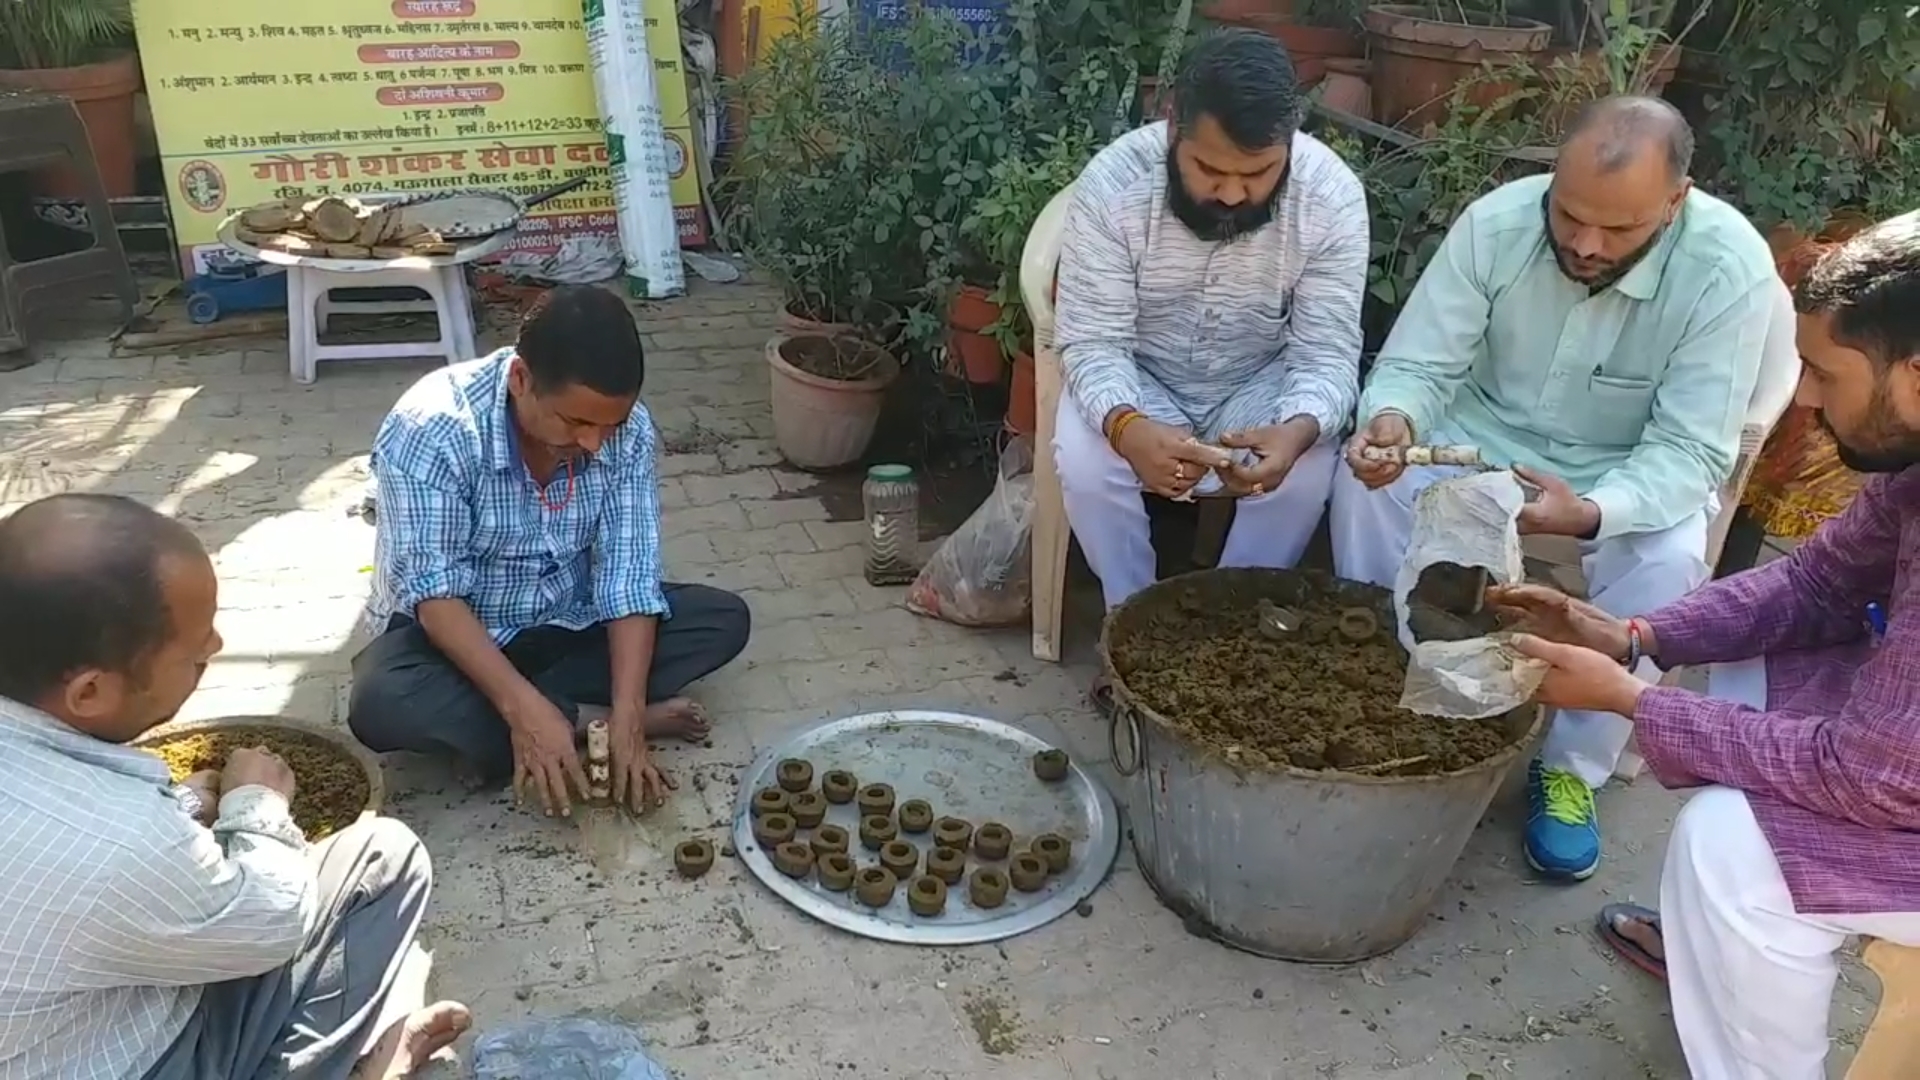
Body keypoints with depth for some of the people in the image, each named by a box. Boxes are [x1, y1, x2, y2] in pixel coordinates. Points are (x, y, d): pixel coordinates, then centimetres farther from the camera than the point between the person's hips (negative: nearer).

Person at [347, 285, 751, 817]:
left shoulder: (628, 430, -18)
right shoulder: (430, 428, -29)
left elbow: (629, 576, -18)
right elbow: (434, 593, -29)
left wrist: (627, 713, -30)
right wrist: (525, 709, -39)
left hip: (566, 623, 3)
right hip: (452, 631, -3)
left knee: (725, 619, -13)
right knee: (380, 703, -35)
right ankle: (581, 724, -17)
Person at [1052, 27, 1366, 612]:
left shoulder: (1333, 196, -20)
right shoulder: (1113, 182, -24)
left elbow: (1327, 354, -20)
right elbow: (1093, 342, -23)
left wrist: (1296, 432, -44)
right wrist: (1126, 427, -46)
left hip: (1261, 385, 1)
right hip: (1137, 381, 0)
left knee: (1306, 472, -27)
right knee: (1083, 461, -29)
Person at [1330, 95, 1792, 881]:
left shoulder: (1730, 269, -25)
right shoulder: (1497, 221, -19)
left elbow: (1689, 452, -25)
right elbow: (1417, 366, -15)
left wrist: (1591, 512, -46)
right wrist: (1391, 419, -41)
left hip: (1632, 476, -1)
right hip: (1483, 436, 2)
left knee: (1668, 563, -31)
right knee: (1366, 481, -25)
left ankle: (1573, 767, -7)